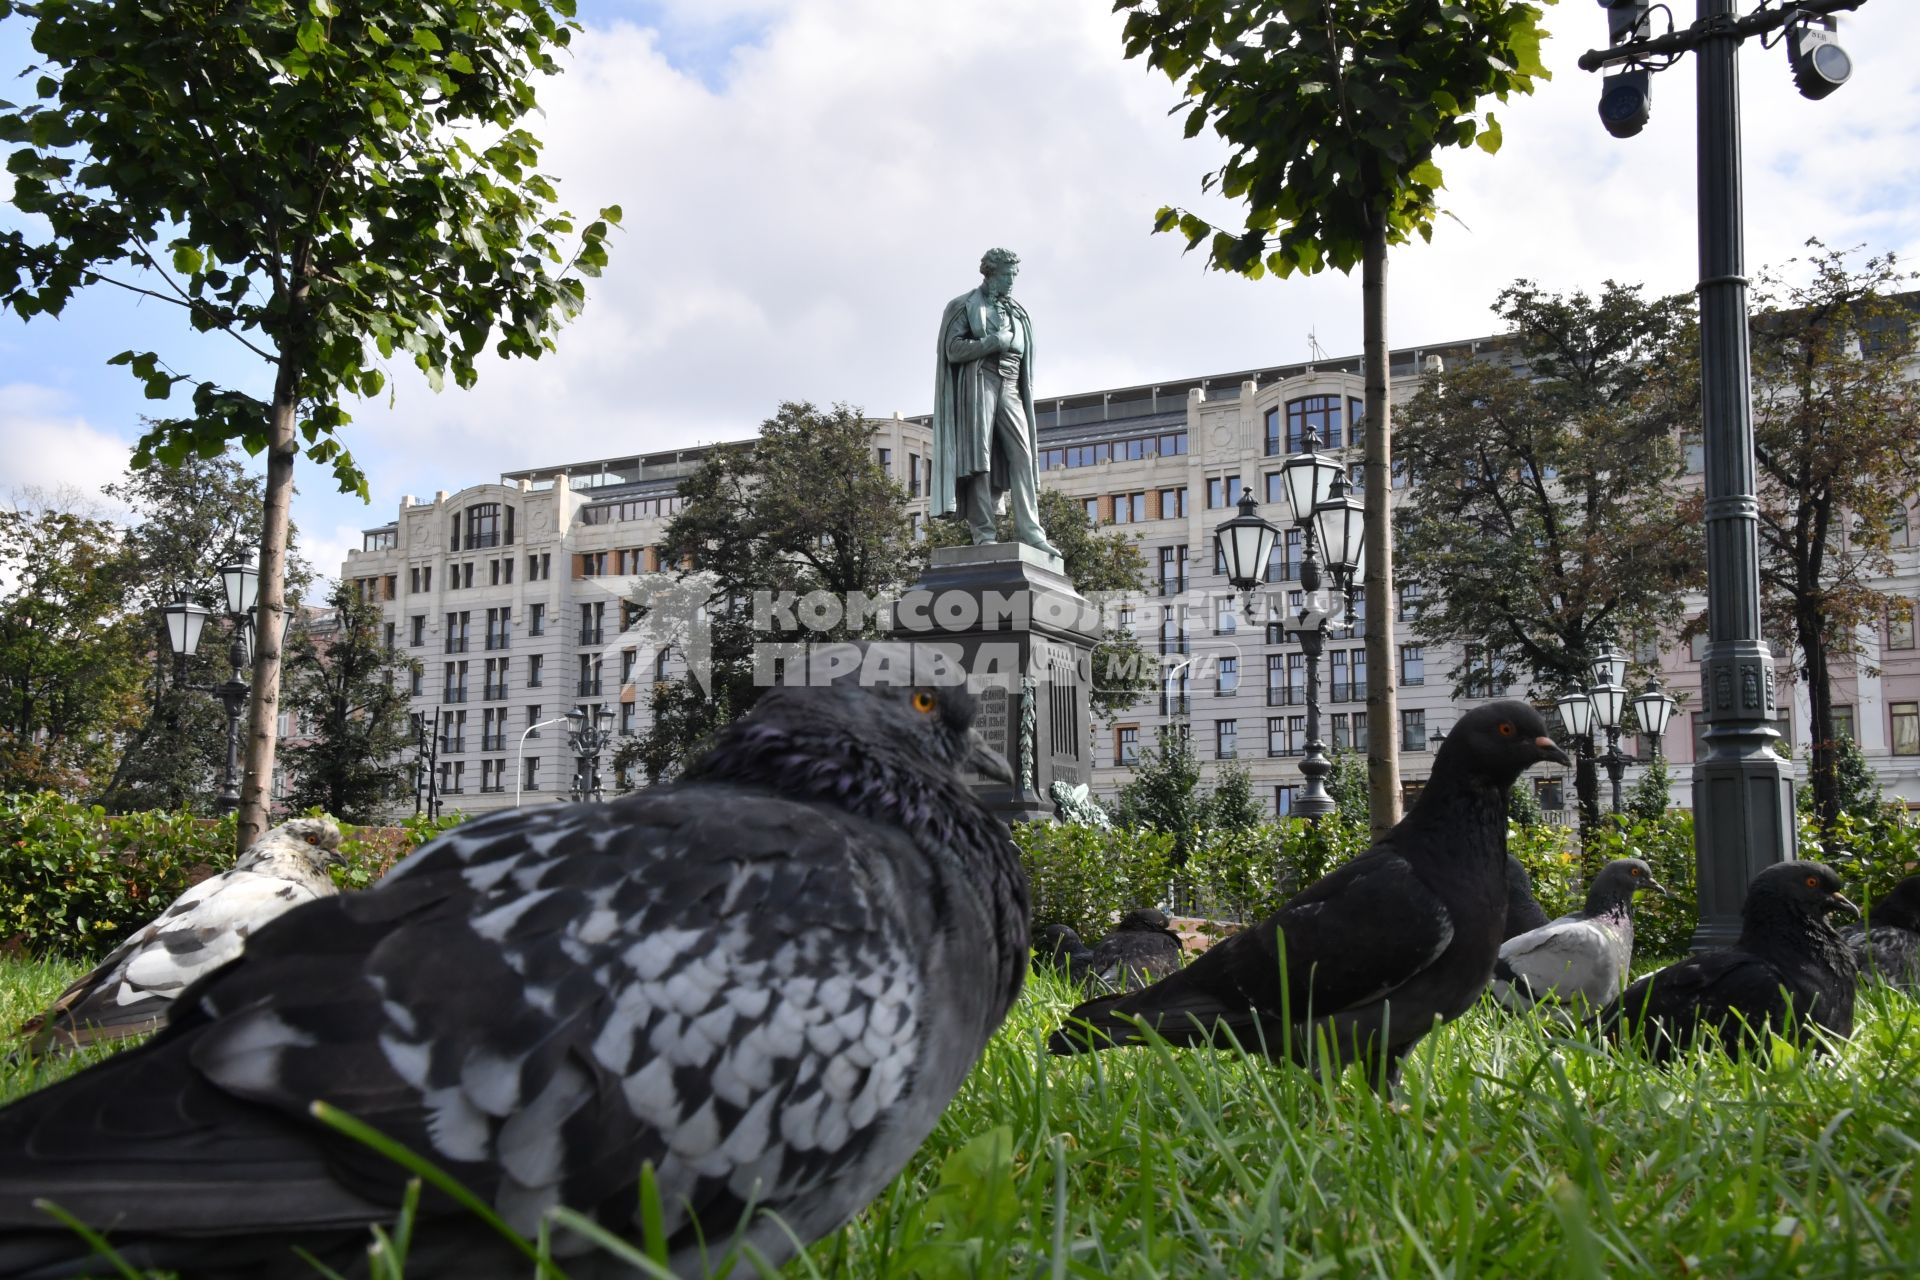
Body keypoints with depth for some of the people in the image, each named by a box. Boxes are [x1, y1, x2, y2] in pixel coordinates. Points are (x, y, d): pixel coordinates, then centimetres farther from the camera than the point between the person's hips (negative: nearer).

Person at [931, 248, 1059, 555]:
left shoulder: (1017, 312, 22)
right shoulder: (966, 306, 7)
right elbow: (953, 349, -4)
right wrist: (995, 341, -9)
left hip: (1010, 389, 5)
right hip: (978, 383, -5)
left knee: (1022, 455, -8)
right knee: (980, 456, -10)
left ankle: (1029, 532, -14)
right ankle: (982, 533, -13)